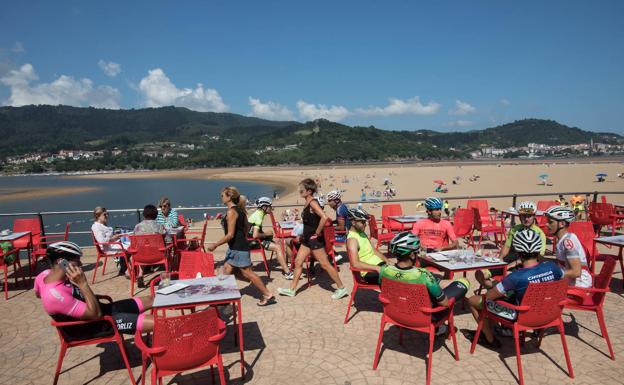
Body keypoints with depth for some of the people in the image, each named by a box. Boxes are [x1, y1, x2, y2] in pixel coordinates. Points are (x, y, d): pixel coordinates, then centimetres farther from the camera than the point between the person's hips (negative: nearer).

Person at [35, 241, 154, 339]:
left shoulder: (45, 275, -8)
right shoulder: (55, 295, -34)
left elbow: (38, 294, 19)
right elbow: (95, 314, -29)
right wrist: (82, 283, -32)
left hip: (98, 310, 9)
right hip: (92, 327, -9)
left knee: (150, 300, 9)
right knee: (156, 323, -22)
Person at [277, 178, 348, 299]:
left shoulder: (313, 203, -19)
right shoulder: (307, 203, 9)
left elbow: (324, 217, -33)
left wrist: (317, 232, -23)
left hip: (315, 239, -10)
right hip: (307, 239, 10)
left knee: (325, 264, -1)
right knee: (298, 262, 12)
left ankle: (341, 288, 12)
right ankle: (292, 289, 23)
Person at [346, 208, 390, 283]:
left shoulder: (362, 233, 12)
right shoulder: (352, 239, -17)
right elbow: (355, 264, -25)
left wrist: (387, 261, 2)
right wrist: (377, 268, -28)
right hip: (369, 272, -9)